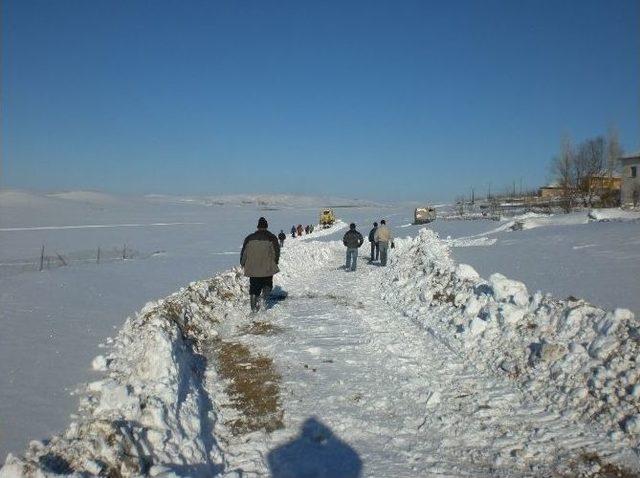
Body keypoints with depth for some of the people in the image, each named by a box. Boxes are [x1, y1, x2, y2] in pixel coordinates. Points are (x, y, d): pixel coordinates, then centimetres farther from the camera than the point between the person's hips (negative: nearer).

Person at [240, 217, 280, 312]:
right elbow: (276, 252, -1)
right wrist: (275, 263, 12)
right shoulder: (272, 238, -1)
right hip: (267, 268, -2)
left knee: (254, 287, 11)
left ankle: (254, 306, 8)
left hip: (252, 268, 2)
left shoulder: (249, 238, 5)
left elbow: (244, 252, 6)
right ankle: (265, 299, -7)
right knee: (267, 284, 16)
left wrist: (243, 264, 18)